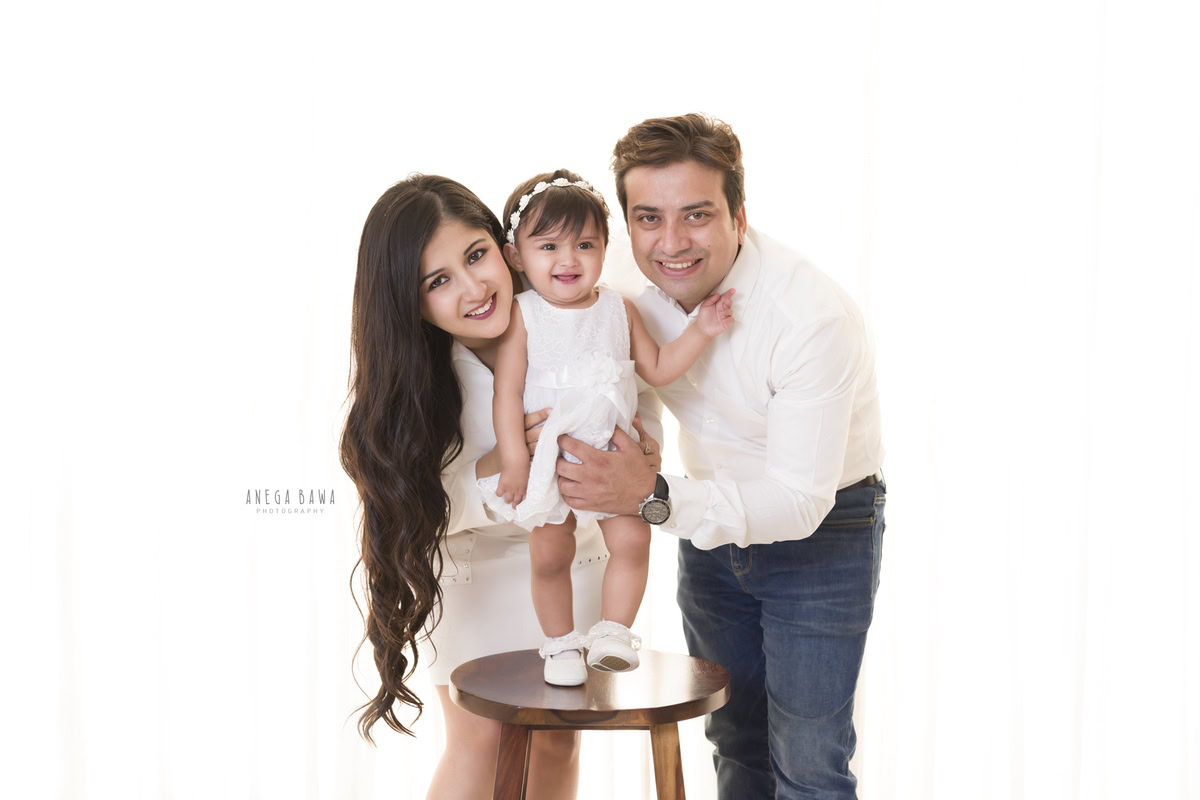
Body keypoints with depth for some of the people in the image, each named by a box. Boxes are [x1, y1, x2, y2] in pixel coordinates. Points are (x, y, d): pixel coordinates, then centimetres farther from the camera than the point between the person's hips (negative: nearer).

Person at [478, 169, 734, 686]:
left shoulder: (619, 310, 3)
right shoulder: (522, 316, -8)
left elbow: (657, 369, 10)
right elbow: (508, 391, -11)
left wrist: (700, 331, -1)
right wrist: (513, 460, -17)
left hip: (612, 454, 3)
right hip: (546, 459, -2)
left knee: (631, 539, -10)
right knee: (550, 555, 4)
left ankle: (612, 633, 5)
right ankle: (561, 644, 21)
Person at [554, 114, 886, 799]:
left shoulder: (815, 316, -32)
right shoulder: (637, 295, -13)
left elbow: (800, 500, -32)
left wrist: (655, 496, -42)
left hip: (821, 528, -5)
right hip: (716, 519, 6)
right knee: (736, 743, 19)